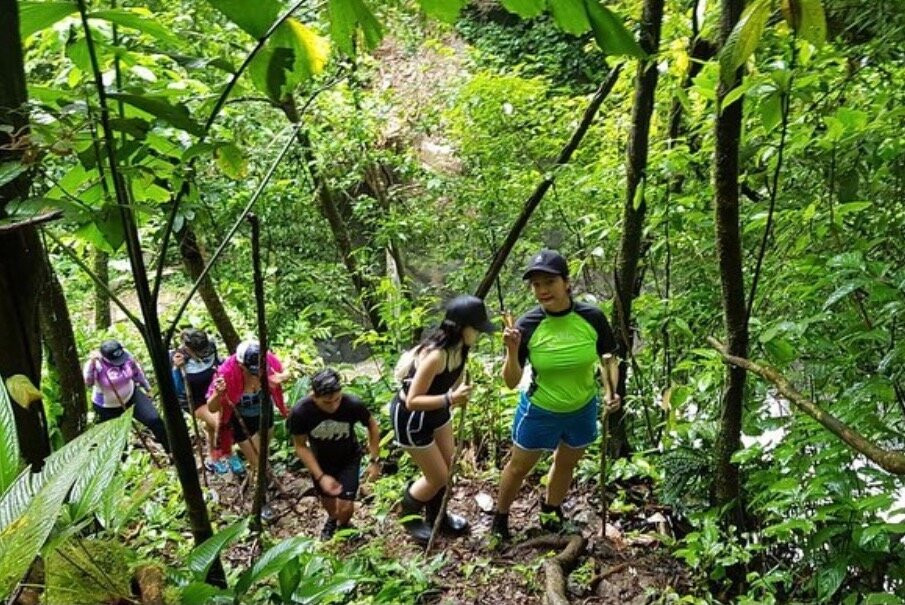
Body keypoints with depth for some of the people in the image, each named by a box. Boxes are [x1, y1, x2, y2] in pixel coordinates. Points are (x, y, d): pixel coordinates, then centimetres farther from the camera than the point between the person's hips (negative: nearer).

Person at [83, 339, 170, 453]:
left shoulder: (126, 355, -18)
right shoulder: (96, 364, -28)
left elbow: (136, 371, 2)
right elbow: (87, 382, -46)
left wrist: (147, 387, 13)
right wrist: (92, 363, -56)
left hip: (131, 395, 3)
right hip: (108, 407, -3)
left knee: (155, 420, -5)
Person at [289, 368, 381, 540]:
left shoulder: (353, 404, -33)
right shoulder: (300, 412, -33)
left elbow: (373, 426, -11)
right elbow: (301, 446, -17)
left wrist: (374, 460, -12)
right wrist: (320, 477, -22)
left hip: (349, 459, -1)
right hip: (320, 461, 1)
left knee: (345, 507, -8)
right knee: (328, 502, 17)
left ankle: (343, 526, 31)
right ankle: (332, 519, 56)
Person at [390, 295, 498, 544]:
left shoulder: (459, 348, -12)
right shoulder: (435, 356, -38)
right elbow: (412, 401, -35)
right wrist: (449, 399, -45)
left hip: (435, 410, 8)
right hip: (410, 417, -8)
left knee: (449, 467, 18)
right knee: (438, 477, 5)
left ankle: (436, 515, 43)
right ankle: (408, 516, 32)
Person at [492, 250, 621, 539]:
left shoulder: (592, 317, -20)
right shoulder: (527, 325, -23)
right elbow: (511, 382, -18)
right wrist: (512, 350, -35)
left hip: (582, 410, 2)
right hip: (539, 411, -2)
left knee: (566, 463, 24)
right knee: (519, 466, 16)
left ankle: (550, 510, 52)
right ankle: (500, 517, 41)